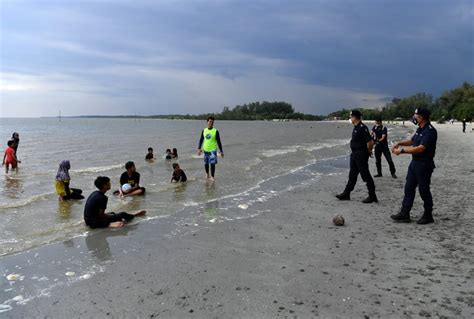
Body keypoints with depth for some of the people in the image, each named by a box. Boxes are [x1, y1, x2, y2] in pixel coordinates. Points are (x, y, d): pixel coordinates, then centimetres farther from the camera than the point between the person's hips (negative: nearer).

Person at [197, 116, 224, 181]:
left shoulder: (215, 131, -5)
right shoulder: (204, 130, 5)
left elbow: (218, 141, -3)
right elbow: (201, 140, 10)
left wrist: (221, 151, -3)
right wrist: (199, 148, 1)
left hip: (213, 150, -3)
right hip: (205, 150, 4)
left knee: (212, 163, -9)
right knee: (206, 163, 12)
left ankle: (212, 177, 1)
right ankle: (207, 174, 33)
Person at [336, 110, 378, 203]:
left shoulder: (362, 128, -19)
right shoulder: (356, 127, 12)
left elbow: (370, 141, -25)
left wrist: (369, 151, -11)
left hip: (361, 155, -10)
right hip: (355, 154, 10)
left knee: (366, 175, -2)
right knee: (352, 175, 13)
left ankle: (372, 196, 8)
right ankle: (346, 194, 21)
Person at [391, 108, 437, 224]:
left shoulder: (430, 131, -19)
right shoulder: (419, 129, 11)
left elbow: (420, 148, -26)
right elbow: (412, 140, 28)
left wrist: (402, 150, -22)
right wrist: (399, 143, 11)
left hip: (424, 164, -9)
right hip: (414, 162, 9)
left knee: (424, 190, 2)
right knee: (409, 188, 10)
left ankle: (428, 215, 17)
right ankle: (404, 213, 16)